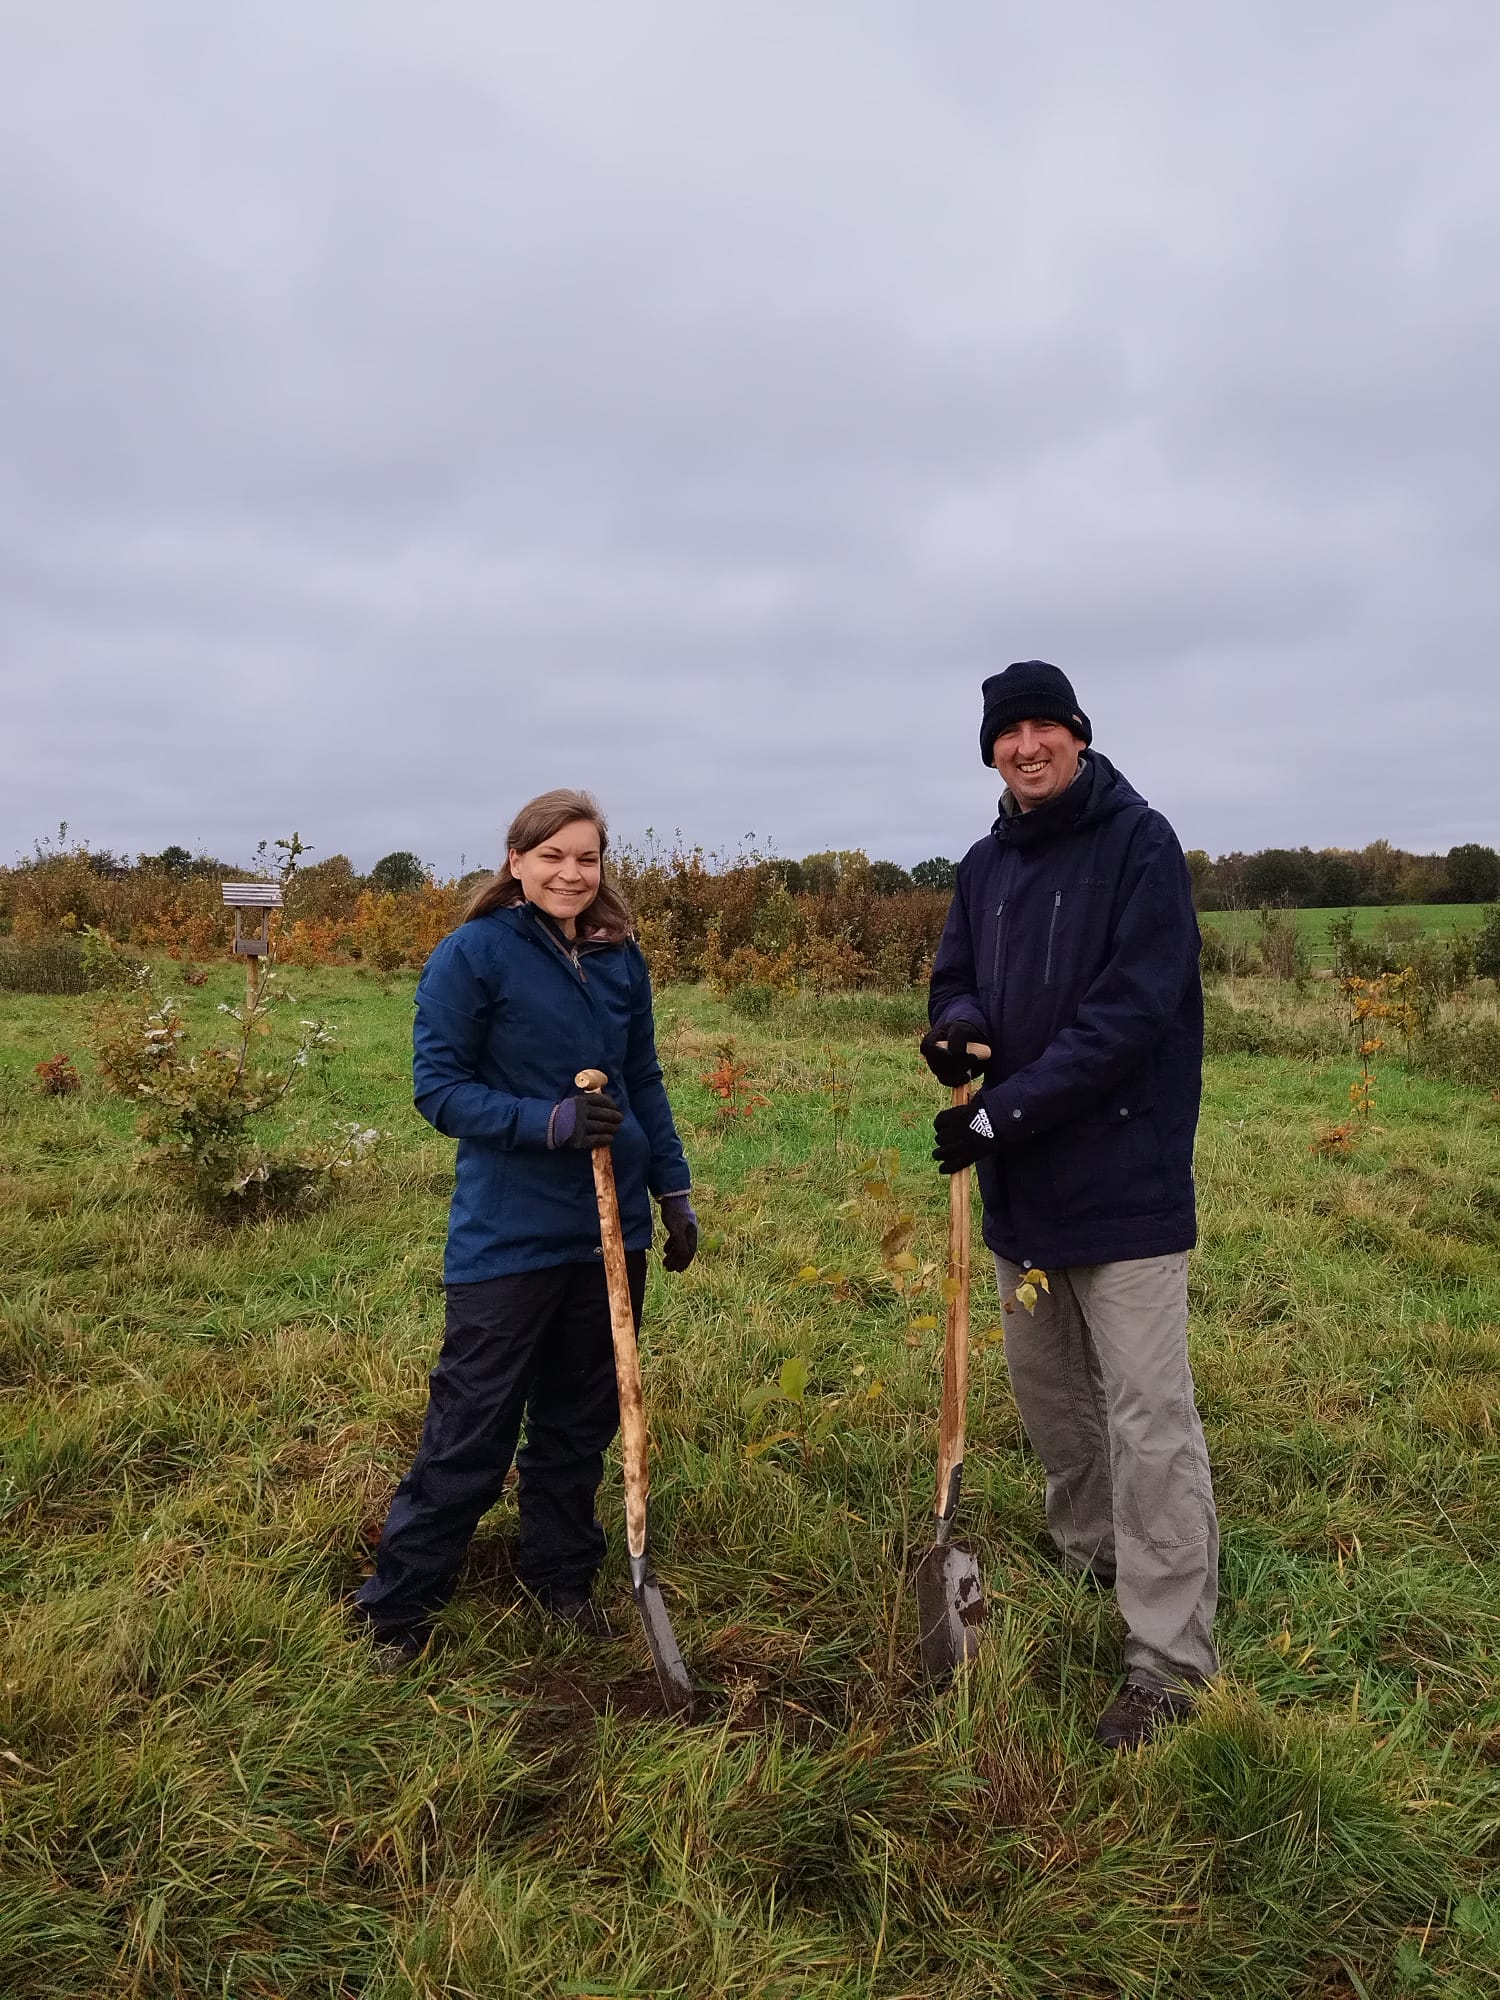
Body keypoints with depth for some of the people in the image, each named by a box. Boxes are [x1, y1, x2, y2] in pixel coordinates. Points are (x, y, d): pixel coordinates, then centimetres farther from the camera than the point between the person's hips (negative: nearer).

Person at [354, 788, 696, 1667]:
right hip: (508, 1230, -5)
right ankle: (400, 1604, 22)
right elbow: (439, 1085, -11)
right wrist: (549, 1122, -24)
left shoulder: (622, 959, 5)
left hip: (610, 1229, 5)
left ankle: (561, 1572, 37)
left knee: (582, 1415, 18)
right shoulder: (473, 954, -10)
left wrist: (676, 1192, 11)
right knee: (473, 1427, 3)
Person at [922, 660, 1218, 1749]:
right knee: (1048, 1391, 20)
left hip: (1124, 1181, -7)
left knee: (1149, 1418, -3)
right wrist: (958, 1023, -12)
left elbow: (1131, 1011, -20)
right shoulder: (986, 864, 10)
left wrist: (1003, 1112, -22)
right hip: (1024, 1184, 7)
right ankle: (1091, 1561, 43)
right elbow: (959, 979, 13)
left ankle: (1170, 1663, 8)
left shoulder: (1139, 842, -12)